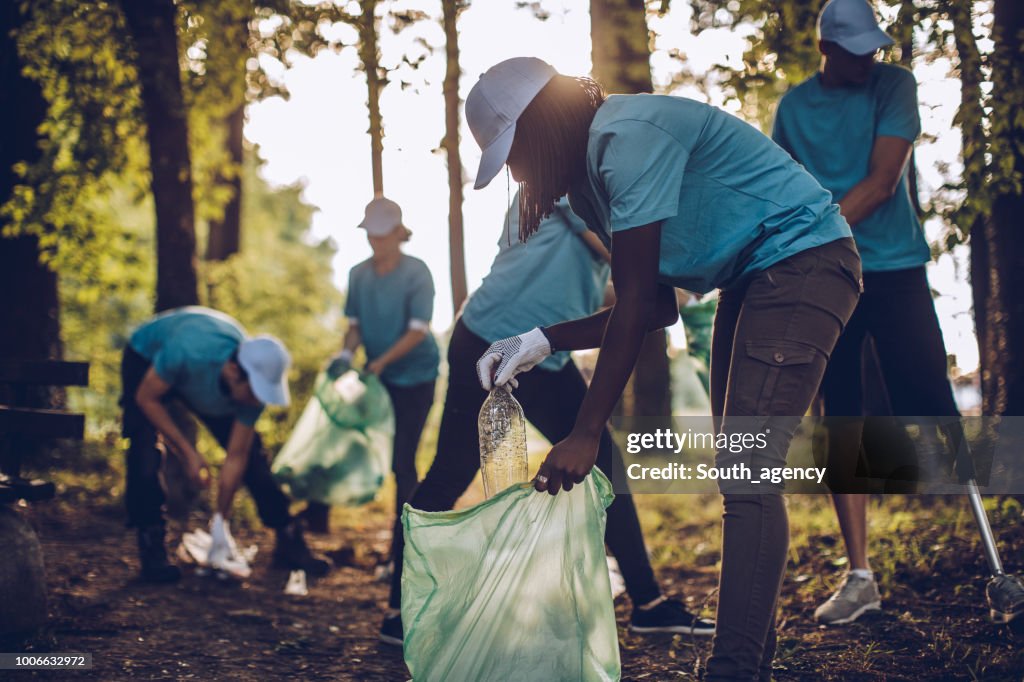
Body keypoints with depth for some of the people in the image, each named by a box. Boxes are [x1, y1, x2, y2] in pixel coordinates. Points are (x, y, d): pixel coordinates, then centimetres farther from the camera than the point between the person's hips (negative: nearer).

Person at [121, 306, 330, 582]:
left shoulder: (254, 385, -31)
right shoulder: (188, 351, -47)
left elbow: (236, 457, -20)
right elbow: (146, 398, -28)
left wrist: (221, 521, -16)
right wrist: (187, 452, -29)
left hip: (208, 379, 3)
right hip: (146, 360, -3)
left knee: (251, 451, -5)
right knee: (146, 453, -24)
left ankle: (288, 540, 8)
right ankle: (151, 551, -11)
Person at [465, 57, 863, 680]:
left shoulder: (626, 137, -22)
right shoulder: (589, 178, 9)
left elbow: (636, 301, -25)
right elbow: (657, 307, 7)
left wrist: (587, 435, -23)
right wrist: (542, 342, 1)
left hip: (803, 258, -11)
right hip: (753, 277, 11)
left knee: (748, 471, -19)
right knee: (739, 469, 12)